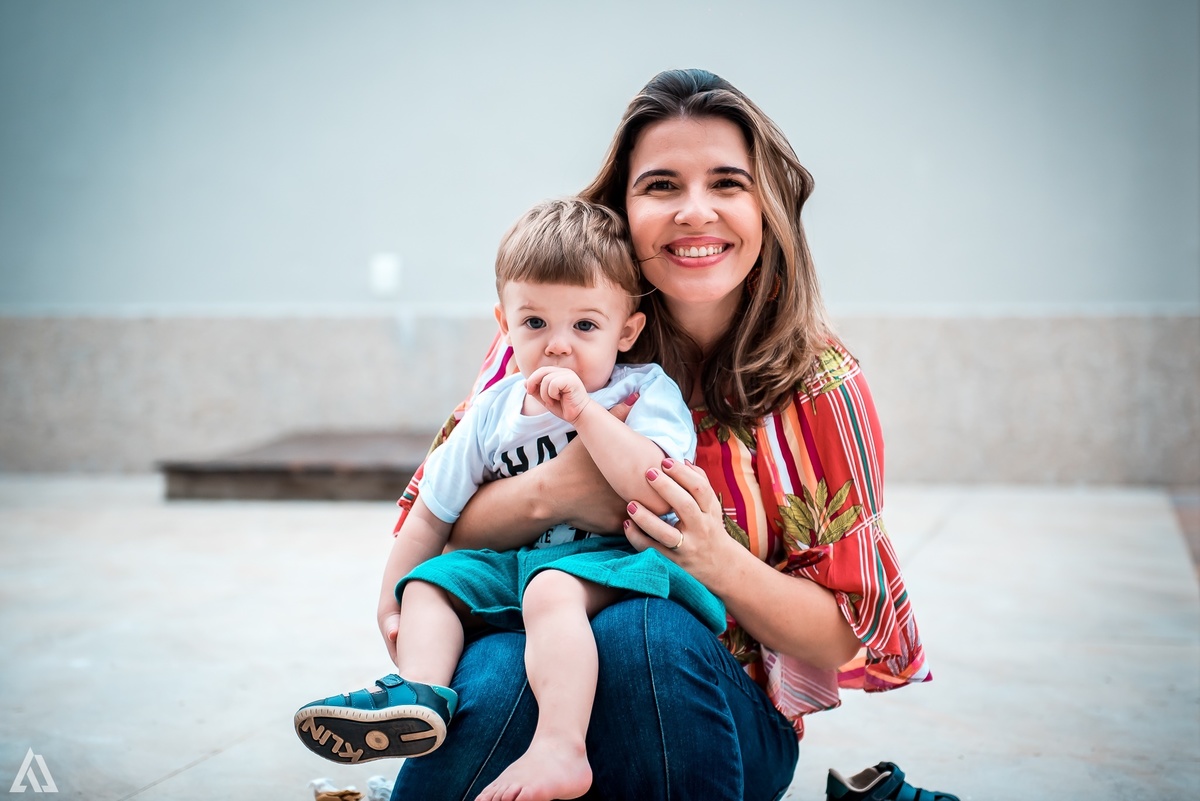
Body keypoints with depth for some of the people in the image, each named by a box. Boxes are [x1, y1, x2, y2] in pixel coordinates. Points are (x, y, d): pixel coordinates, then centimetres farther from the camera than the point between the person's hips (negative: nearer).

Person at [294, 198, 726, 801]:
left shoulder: (647, 392, -3)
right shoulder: (493, 413, 11)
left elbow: (654, 488, -22)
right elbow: (433, 513, 19)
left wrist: (582, 411, -23)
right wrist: (392, 604, 17)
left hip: (614, 554, -7)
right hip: (510, 561, 7)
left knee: (552, 589, -35)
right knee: (428, 583, -5)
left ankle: (559, 750, -47)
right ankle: (418, 693, -29)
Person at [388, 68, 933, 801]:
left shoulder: (821, 387, -5)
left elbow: (850, 641, -4)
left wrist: (717, 560, -23)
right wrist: (548, 492, -23)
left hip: (728, 721, 0)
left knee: (642, 631, -34)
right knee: (498, 670, -34)